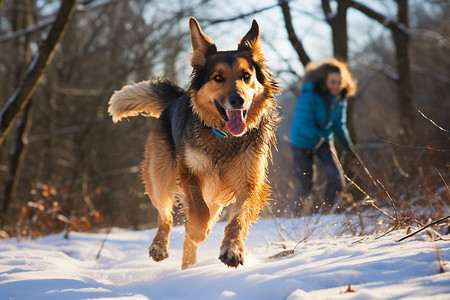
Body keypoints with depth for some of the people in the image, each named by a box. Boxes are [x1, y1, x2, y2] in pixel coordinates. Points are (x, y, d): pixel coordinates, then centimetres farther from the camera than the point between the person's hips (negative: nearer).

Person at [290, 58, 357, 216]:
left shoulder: (339, 99, -1)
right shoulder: (309, 96, -22)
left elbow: (339, 124, 10)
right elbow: (304, 123, -25)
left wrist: (348, 145, 0)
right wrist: (318, 138, -36)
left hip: (324, 143, 5)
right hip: (303, 143, -5)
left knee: (336, 181, -12)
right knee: (304, 185, -4)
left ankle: (321, 211, 8)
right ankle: (297, 214, 22)